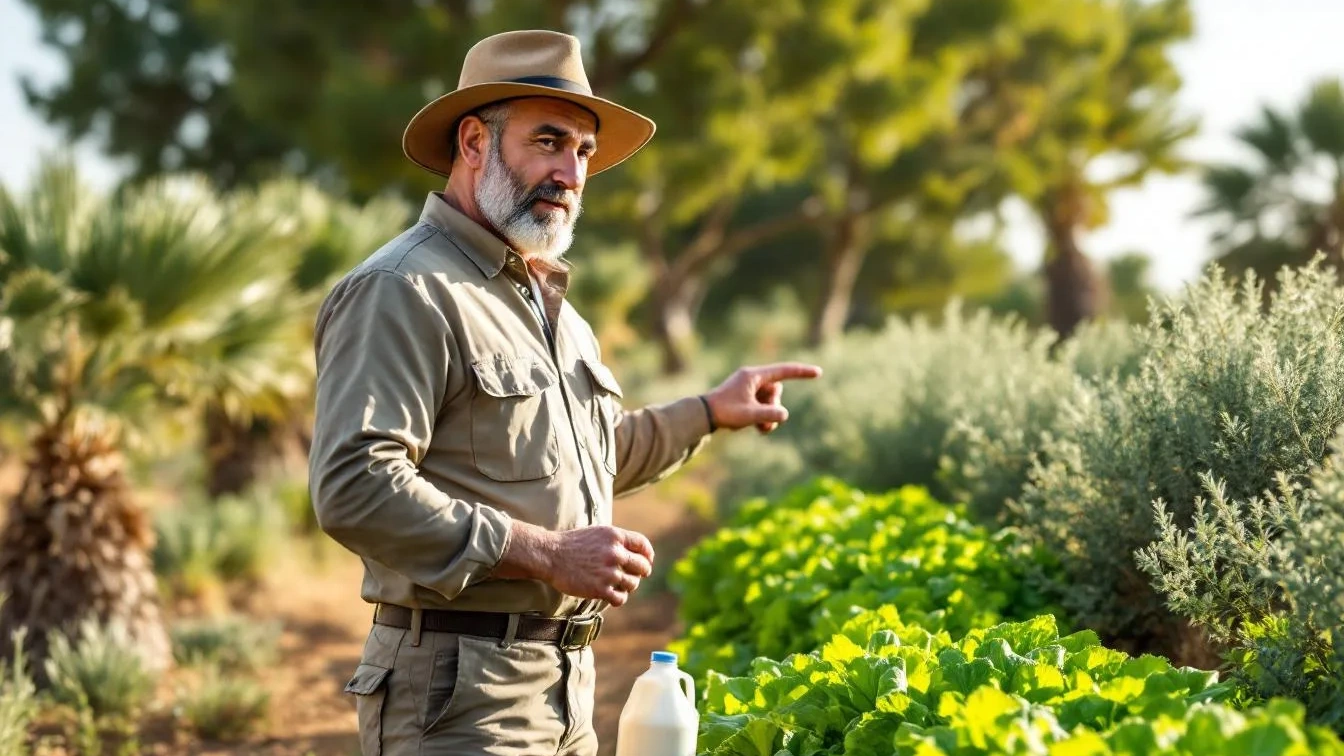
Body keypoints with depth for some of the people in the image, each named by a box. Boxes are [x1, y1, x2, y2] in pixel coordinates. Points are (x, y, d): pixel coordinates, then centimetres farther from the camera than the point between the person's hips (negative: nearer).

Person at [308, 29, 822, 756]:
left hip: (566, 689, 9)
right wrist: (544, 552, -21)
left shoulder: (549, 302, 19)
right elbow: (353, 487, -24)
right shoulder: (402, 292, -13)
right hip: (458, 695, -9)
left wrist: (711, 411, 27)